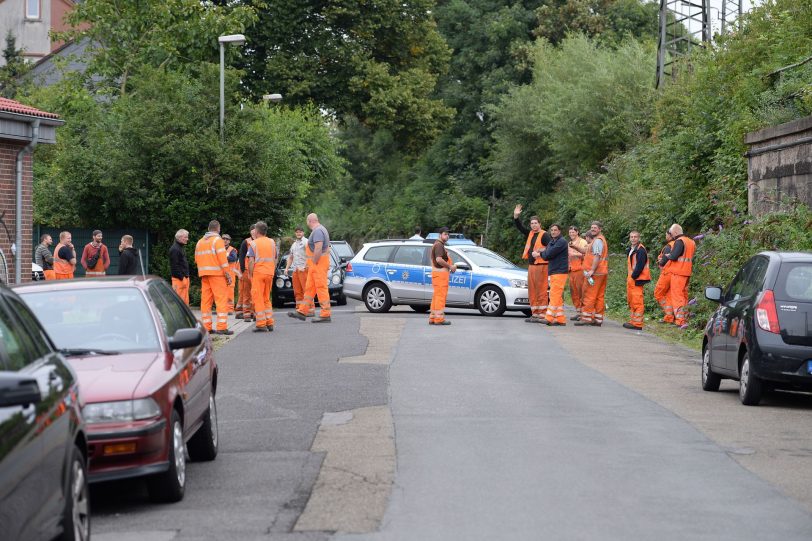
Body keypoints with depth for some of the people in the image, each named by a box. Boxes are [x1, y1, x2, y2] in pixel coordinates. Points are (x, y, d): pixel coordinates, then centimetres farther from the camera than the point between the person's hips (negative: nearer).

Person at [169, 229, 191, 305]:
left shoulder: (182, 247, 18)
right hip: (179, 278, -10)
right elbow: (175, 266, -18)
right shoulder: (174, 249, -14)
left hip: (184, 277, 10)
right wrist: (182, 278, -19)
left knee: (185, 299, 11)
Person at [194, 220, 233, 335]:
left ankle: (206, 327, 7)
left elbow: (197, 259, 14)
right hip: (217, 274, -7)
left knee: (206, 300, 8)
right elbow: (222, 258, -12)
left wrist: (201, 272, 17)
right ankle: (222, 327, -13)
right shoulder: (217, 240, -5)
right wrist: (227, 273, -12)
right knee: (221, 299, -7)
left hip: (204, 274, 7)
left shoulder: (200, 242, 17)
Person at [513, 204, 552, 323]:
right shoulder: (530, 233, 16)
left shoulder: (544, 235, -8)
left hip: (541, 265, -9)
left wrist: (540, 253, -20)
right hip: (531, 264, 9)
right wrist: (516, 216, 6)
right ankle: (535, 314, 16)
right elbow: (520, 227, 19)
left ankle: (542, 315, -8)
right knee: (532, 290, 10)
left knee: (541, 290, -8)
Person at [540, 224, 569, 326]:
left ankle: (549, 318, -16)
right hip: (553, 272, 9)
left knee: (555, 296, -12)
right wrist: (545, 254, -6)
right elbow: (545, 257, 15)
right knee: (558, 297, 8)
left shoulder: (562, 242, -10)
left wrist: (543, 253, 3)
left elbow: (548, 254, -17)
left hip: (560, 272, -9)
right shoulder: (551, 242, 19)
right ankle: (560, 319, 9)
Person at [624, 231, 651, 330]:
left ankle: (637, 324, -9)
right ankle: (633, 321, 23)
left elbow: (640, 266, -20)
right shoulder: (631, 250, 18)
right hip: (630, 278, 10)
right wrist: (628, 277, 13)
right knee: (631, 301, 15)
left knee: (637, 301, -10)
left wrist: (633, 276, -16)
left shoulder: (641, 250, -14)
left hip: (637, 279, -10)